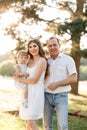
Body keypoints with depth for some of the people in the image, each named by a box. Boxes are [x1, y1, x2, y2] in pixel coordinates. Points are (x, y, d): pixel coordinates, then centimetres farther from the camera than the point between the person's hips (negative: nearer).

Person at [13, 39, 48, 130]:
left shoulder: (42, 61, -11)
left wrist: (19, 80, -6)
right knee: (27, 120, 11)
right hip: (27, 92, 8)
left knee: (31, 122, -11)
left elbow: (34, 80, -17)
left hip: (36, 93, -8)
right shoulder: (30, 61, 12)